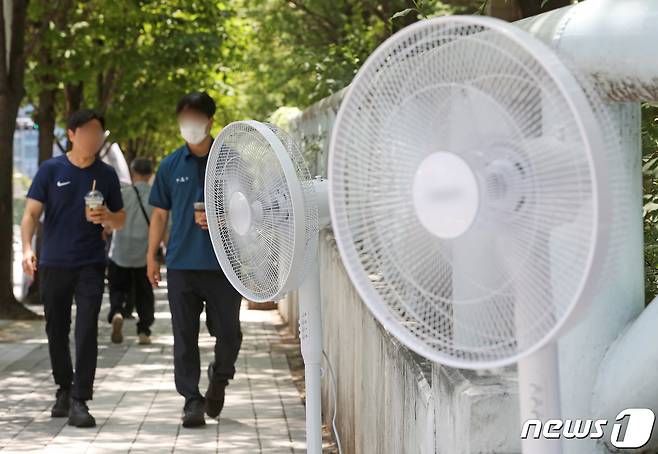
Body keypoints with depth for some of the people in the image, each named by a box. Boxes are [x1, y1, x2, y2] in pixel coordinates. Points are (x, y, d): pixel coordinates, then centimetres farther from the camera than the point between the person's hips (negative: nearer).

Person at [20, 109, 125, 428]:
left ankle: (79, 402, -10)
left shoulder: (106, 174, 6)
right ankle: (64, 390, 29)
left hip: (90, 266, 0)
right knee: (56, 330, 9)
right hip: (54, 265, 0)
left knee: (87, 331, -10)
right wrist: (27, 248, -19)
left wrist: (106, 217, -11)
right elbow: (31, 213, -2)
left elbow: (121, 220, 13)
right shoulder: (51, 170, 1)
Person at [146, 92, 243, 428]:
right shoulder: (171, 165, 8)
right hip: (181, 264, 1)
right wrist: (151, 255, 10)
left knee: (228, 333, 3)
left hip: (224, 263, -1)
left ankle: (219, 378, 31)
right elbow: (160, 214, 14)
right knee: (184, 337, 1)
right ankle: (192, 400, 7)